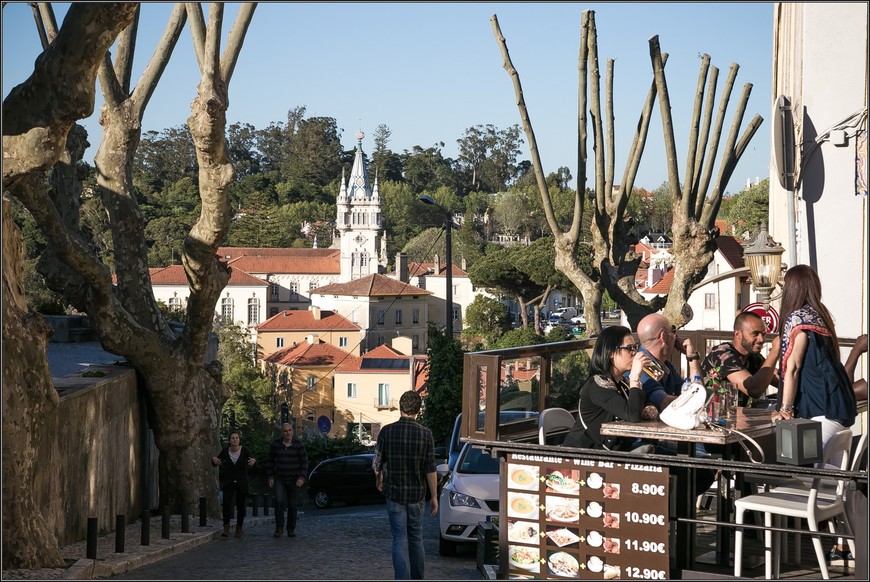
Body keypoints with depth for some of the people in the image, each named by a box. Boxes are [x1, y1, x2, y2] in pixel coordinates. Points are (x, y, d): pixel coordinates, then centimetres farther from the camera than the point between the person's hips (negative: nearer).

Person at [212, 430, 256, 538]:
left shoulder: (244, 450, -9)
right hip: (228, 482, 0)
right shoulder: (225, 451, -4)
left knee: (240, 505, 3)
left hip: (241, 483, 0)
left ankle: (239, 529, 19)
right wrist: (214, 459, -17)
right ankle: (226, 528, -19)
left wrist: (253, 461, -39)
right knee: (226, 502, -19)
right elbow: (215, 463, 5)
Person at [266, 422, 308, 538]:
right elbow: (270, 461, 10)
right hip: (279, 479, 0)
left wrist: (302, 478, -12)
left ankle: (291, 529, 18)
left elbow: (304, 462, -2)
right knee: (279, 501, -19)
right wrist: (270, 477, 3)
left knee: (292, 505, 5)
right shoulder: (275, 444, 1)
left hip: (294, 480, 0)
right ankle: (279, 527, -10)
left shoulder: (298, 445, -4)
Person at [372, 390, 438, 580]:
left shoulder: (387, 431, -8)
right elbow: (430, 470, -7)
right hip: (417, 494, 1)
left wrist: (379, 481, 20)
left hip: (394, 493, -1)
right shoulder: (425, 434, -7)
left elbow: (377, 464, -1)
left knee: (400, 540, 0)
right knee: (416, 539, 16)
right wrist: (434, 497, 2)